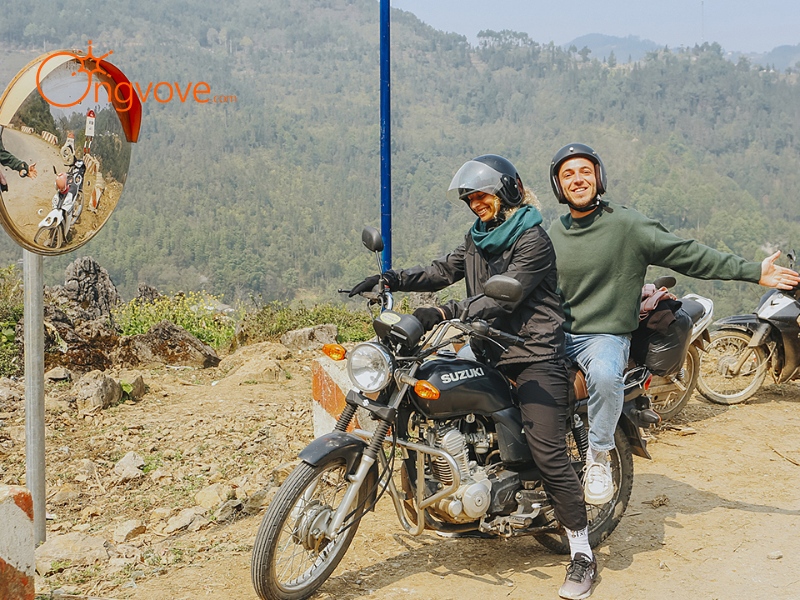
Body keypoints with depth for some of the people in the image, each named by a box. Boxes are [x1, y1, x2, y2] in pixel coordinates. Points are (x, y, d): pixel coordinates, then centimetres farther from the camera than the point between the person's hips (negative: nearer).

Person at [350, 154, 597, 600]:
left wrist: (445, 313, -32)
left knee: (549, 455, -13)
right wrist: (392, 279, -6)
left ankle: (583, 555, -5)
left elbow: (503, 297, -22)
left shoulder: (533, 239, -11)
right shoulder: (479, 238, 16)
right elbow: (442, 272, 10)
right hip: (489, 351, 9)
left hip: (535, 355, -9)